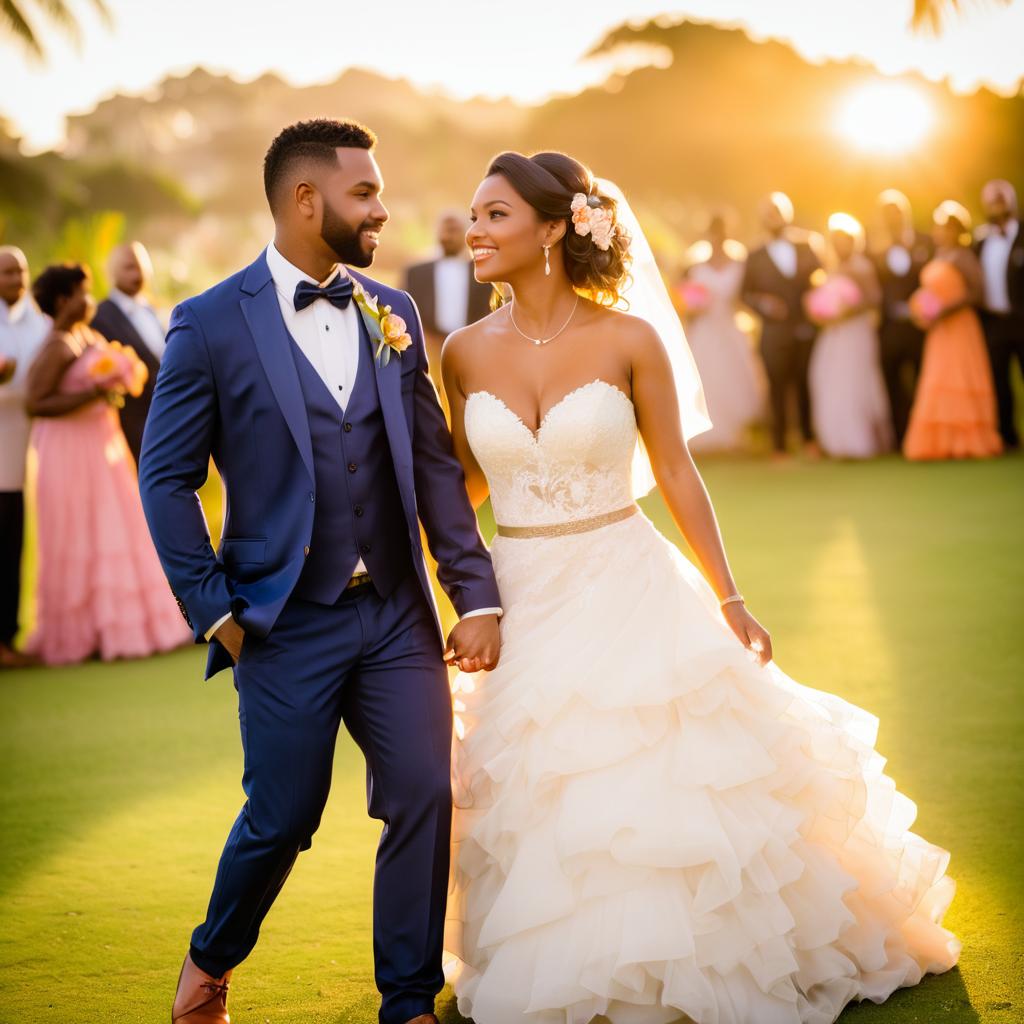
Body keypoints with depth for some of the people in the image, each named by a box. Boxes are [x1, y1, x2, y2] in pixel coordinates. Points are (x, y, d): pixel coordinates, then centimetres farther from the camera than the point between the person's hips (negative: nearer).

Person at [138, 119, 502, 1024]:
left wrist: (477, 596, 1)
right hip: (288, 625, -4)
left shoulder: (392, 314, 7)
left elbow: (435, 464, 7)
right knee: (283, 819, 4)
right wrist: (215, 611, -7)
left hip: (398, 614, 4)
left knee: (425, 799, 0)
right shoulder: (212, 324, -6)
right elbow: (166, 478, -4)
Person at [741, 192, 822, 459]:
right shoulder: (756, 257, 8)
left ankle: (809, 439, 19)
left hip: (807, 332, 1)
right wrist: (762, 302, -12)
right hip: (775, 334, -1)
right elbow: (745, 293, 6)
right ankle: (779, 447, 4)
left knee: (806, 388, 5)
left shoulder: (806, 249, 10)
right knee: (778, 390, -1)